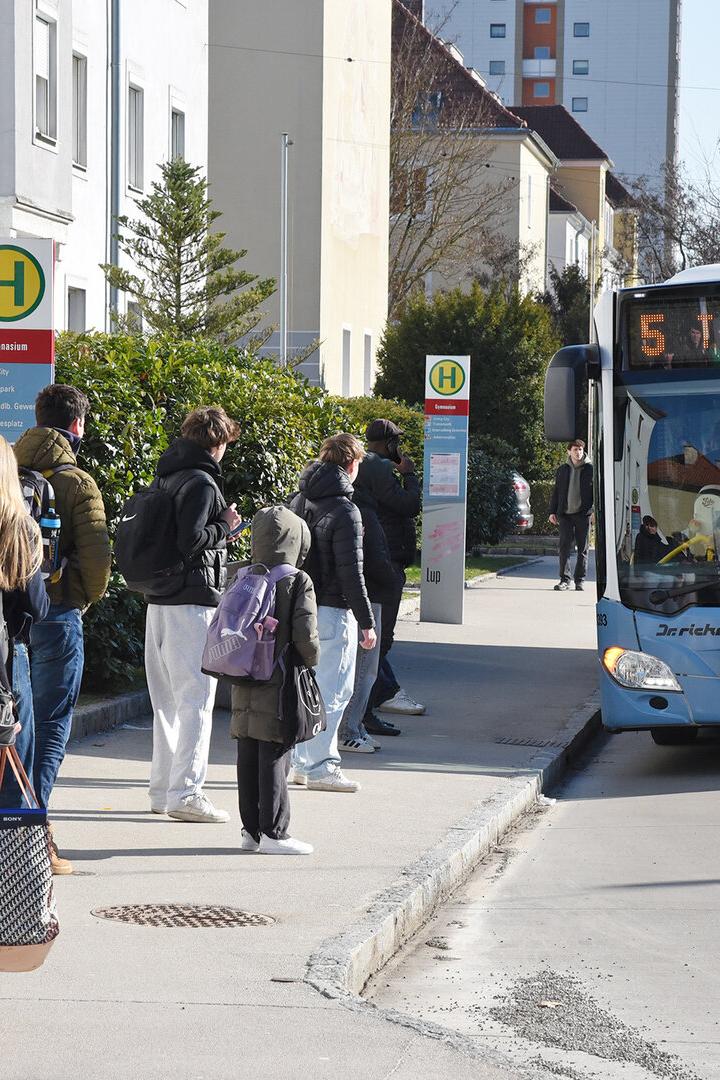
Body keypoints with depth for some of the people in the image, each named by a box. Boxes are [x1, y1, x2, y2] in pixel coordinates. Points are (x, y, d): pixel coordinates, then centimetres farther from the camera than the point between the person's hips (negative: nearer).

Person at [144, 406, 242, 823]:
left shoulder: (166, 478, 12)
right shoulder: (201, 483, -14)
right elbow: (191, 541, -24)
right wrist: (226, 525, -6)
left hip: (159, 601, 9)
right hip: (193, 601, -9)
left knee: (167, 698, 15)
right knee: (196, 697, -5)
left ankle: (163, 788, 20)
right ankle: (185, 792, -8)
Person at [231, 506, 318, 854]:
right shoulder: (298, 583, -11)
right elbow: (305, 636, -16)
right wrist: (310, 660, 3)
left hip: (244, 689, 5)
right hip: (279, 687, -5)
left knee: (248, 759, 11)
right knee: (275, 760, -1)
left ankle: (251, 830, 17)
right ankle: (273, 832, 1)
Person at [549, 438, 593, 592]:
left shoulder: (590, 469, 3)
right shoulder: (562, 470, 11)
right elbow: (556, 492, 15)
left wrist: (595, 510, -9)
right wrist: (553, 511, 8)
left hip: (583, 514, -2)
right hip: (565, 514, 2)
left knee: (582, 548, 3)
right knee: (564, 547, -4)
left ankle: (580, 580, 9)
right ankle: (564, 579, 0)